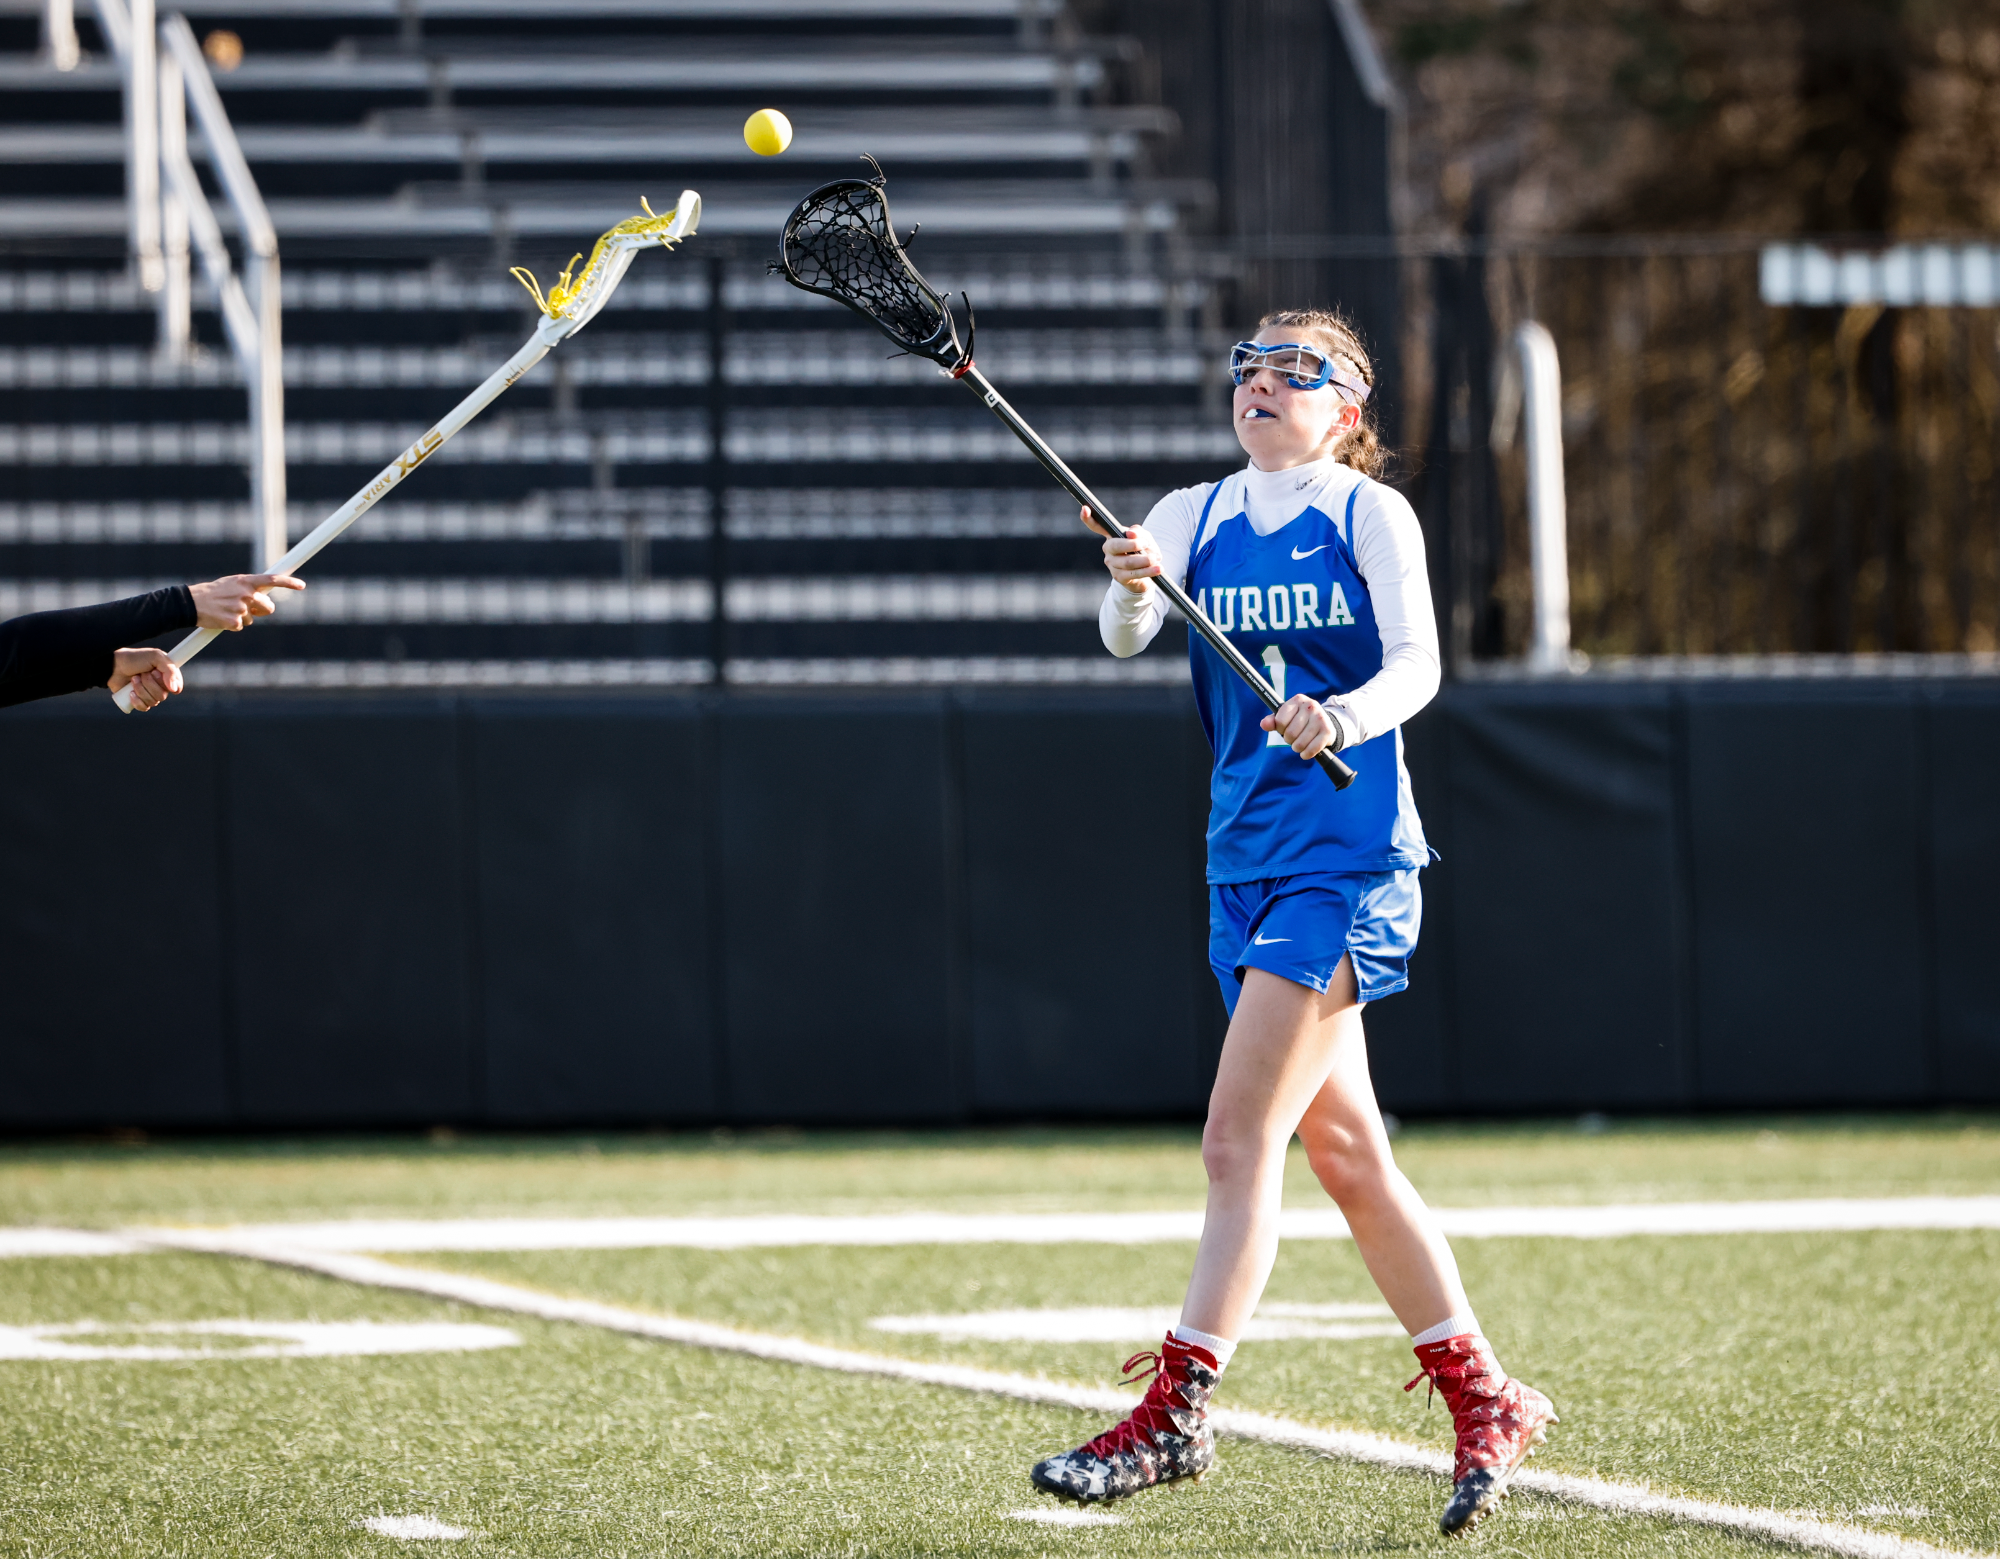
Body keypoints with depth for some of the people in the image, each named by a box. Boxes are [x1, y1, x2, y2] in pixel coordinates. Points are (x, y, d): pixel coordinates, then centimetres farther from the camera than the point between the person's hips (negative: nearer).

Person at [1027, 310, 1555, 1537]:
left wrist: (1344, 718, -35)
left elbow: (1418, 664, -15)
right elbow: (1126, 635, -6)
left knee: (1240, 1139, -14)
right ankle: (1485, 1405, 20)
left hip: (1349, 857, -6)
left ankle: (1179, 1410, -17)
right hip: (1248, 862, 6)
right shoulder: (1194, 518, 11)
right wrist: (1131, 593, -29)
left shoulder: (1373, 514, -3)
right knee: (1345, 1152, 10)